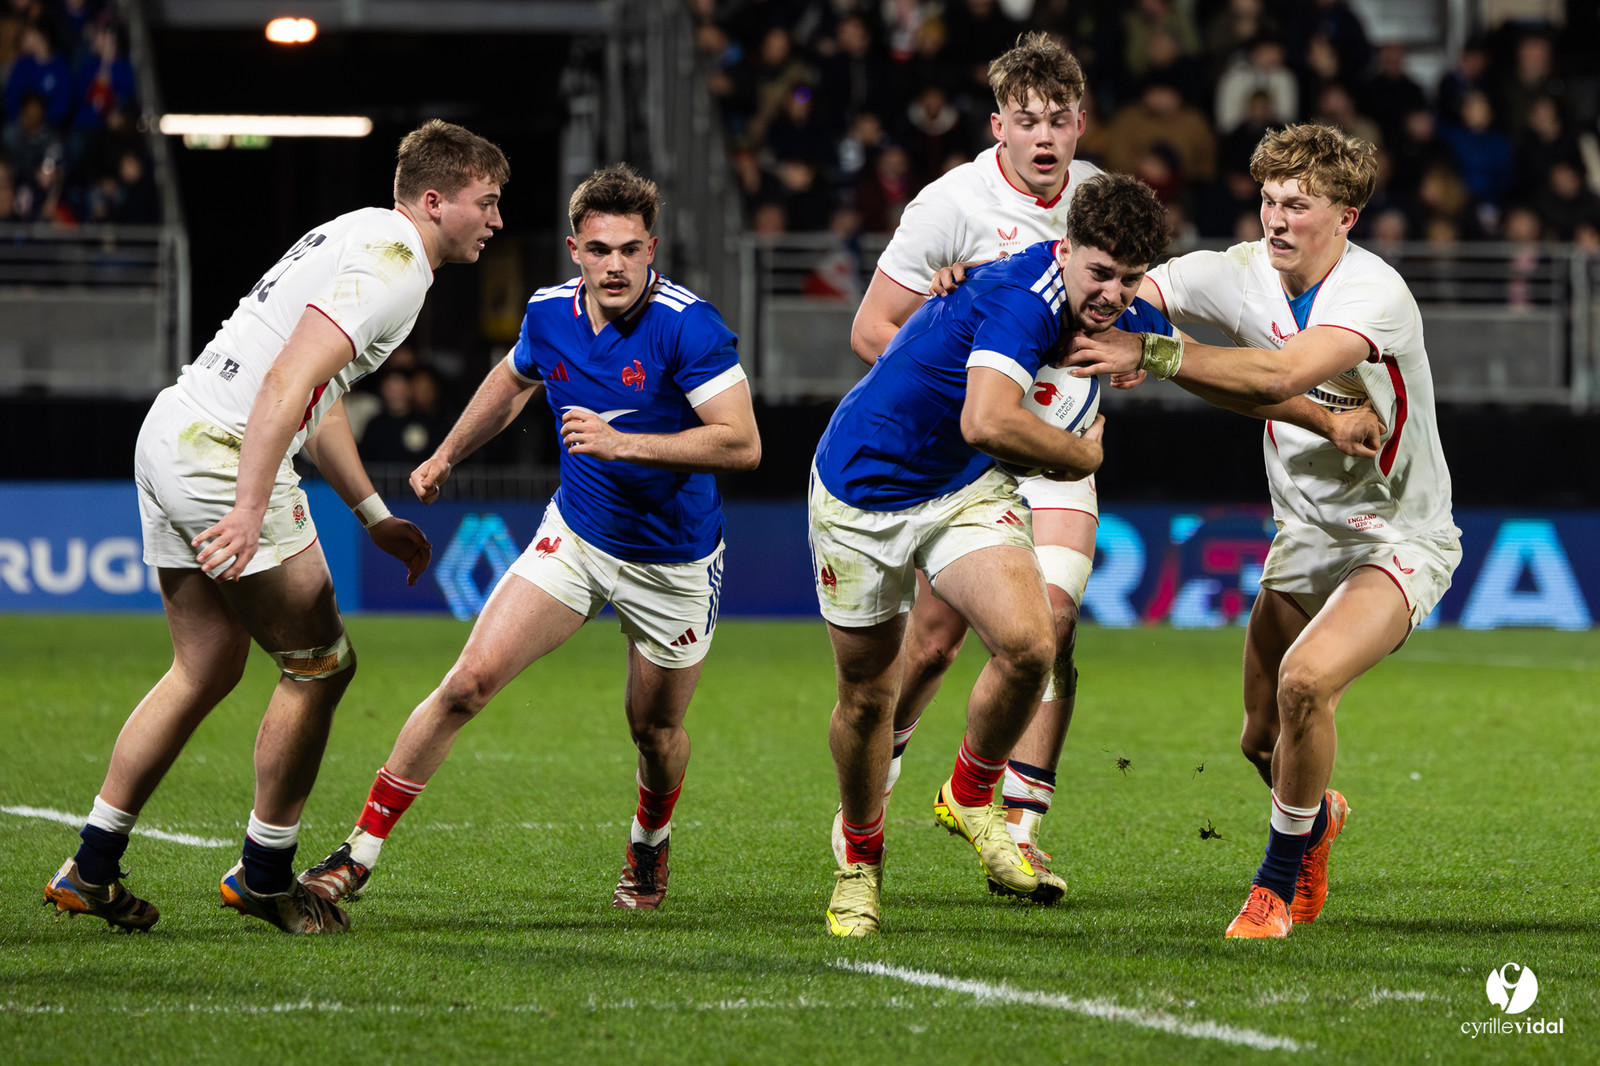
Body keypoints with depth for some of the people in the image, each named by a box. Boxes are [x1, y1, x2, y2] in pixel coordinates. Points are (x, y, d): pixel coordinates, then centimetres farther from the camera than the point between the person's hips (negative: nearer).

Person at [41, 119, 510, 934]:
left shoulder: (364, 239, 20)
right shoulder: (392, 265, -13)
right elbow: (288, 384, -25)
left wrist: (372, 514, 29)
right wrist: (249, 511, -32)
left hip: (171, 437, 10)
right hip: (222, 459, -10)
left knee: (208, 670, 15)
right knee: (319, 664, 0)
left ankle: (91, 869, 16)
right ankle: (264, 875, 10)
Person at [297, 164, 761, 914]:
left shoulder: (687, 325, -23)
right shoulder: (550, 315, -6)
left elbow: (742, 443, -29)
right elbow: (513, 381, 19)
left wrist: (624, 442, -35)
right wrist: (447, 456, 25)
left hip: (674, 563, -3)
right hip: (576, 535, 3)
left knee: (655, 730, 11)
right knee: (470, 681, -11)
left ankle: (649, 845, 46)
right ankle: (360, 854, -5)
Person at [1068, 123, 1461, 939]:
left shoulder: (1374, 292, -24)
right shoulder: (1242, 274, -6)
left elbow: (1284, 373, -40)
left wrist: (1153, 354, -41)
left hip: (1398, 541, -6)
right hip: (1306, 536, 6)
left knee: (1304, 681, -29)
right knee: (1263, 740, 7)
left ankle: (1277, 884, -8)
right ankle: (1316, 818, 45)